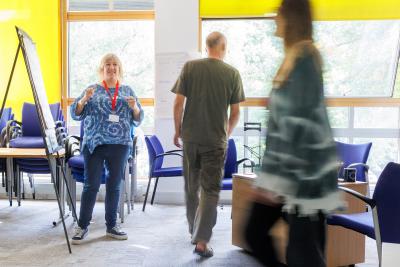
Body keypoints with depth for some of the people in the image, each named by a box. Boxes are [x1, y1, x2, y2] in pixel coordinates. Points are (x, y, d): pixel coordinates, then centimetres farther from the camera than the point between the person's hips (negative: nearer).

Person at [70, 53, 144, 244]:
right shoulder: (92, 90, 7)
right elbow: (75, 114, 1)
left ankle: (111, 225, 16)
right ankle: (82, 226, 6)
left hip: (120, 145, 2)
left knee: (114, 185, 7)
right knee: (91, 185, -3)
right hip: (94, 144, -2)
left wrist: (135, 107, -10)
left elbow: (137, 120, 11)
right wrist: (84, 99, -17)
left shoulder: (127, 91, 12)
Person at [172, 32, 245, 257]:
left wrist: (178, 130, 10)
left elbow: (178, 103, -3)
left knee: (191, 187, 16)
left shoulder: (190, 67, -1)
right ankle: (201, 241, -2)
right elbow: (235, 113, 2)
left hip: (190, 137, 2)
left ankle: (194, 231, 30)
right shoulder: (232, 73, -2)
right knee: (210, 191, 3)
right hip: (216, 140, -2)